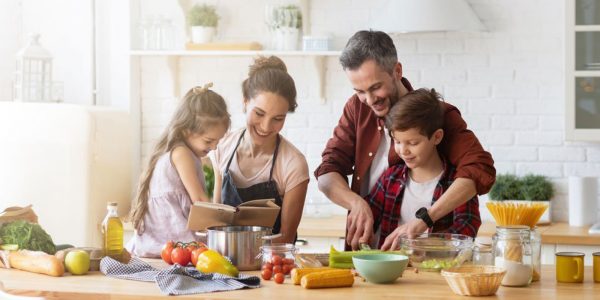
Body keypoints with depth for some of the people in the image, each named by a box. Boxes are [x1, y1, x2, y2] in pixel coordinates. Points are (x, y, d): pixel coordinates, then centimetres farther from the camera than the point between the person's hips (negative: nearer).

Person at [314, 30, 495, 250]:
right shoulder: (357, 108, 7)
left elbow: (480, 170, -21)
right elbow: (327, 173, 4)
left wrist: (424, 219, -30)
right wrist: (356, 203, -17)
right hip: (361, 255, 3)